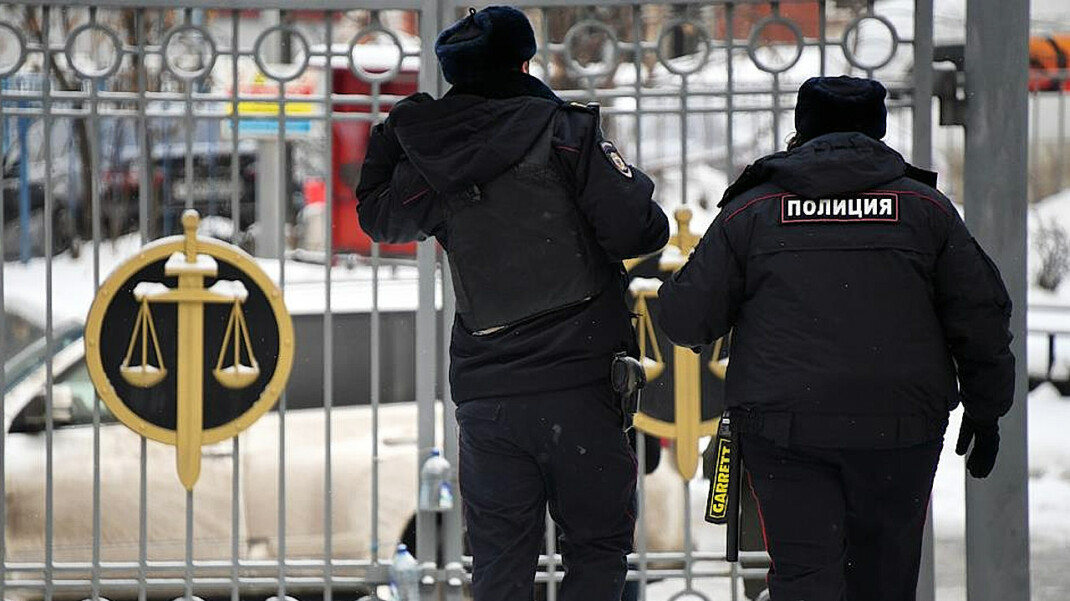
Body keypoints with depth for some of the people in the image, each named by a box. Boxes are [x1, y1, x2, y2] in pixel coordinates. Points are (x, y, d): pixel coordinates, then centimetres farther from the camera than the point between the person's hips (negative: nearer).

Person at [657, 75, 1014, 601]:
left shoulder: (751, 210, 4)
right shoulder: (926, 207, 7)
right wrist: (985, 413, 17)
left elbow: (686, 318, 2)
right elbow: (981, 316, 7)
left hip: (783, 427, -1)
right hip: (901, 424, 1)